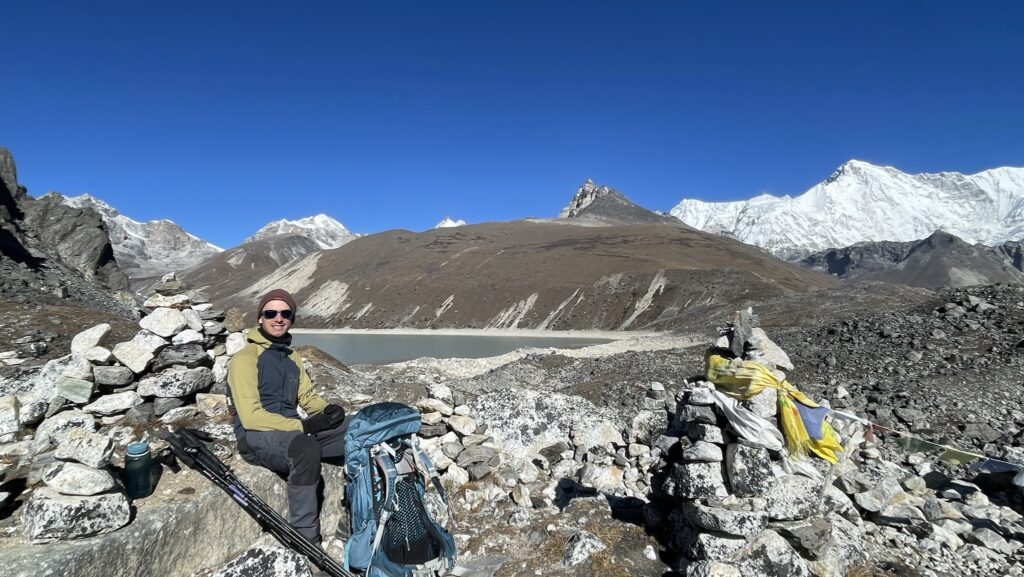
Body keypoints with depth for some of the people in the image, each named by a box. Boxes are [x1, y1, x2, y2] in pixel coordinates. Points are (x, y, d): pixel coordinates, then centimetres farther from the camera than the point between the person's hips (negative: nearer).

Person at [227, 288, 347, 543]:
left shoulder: (292, 358, 17)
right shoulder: (245, 358, -7)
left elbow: (307, 396, 17)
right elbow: (250, 416, -16)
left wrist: (327, 411, -7)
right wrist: (303, 425, -22)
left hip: (293, 432, 7)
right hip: (256, 438, -7)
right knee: (306, 446, -39)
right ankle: (305, 537, -30)